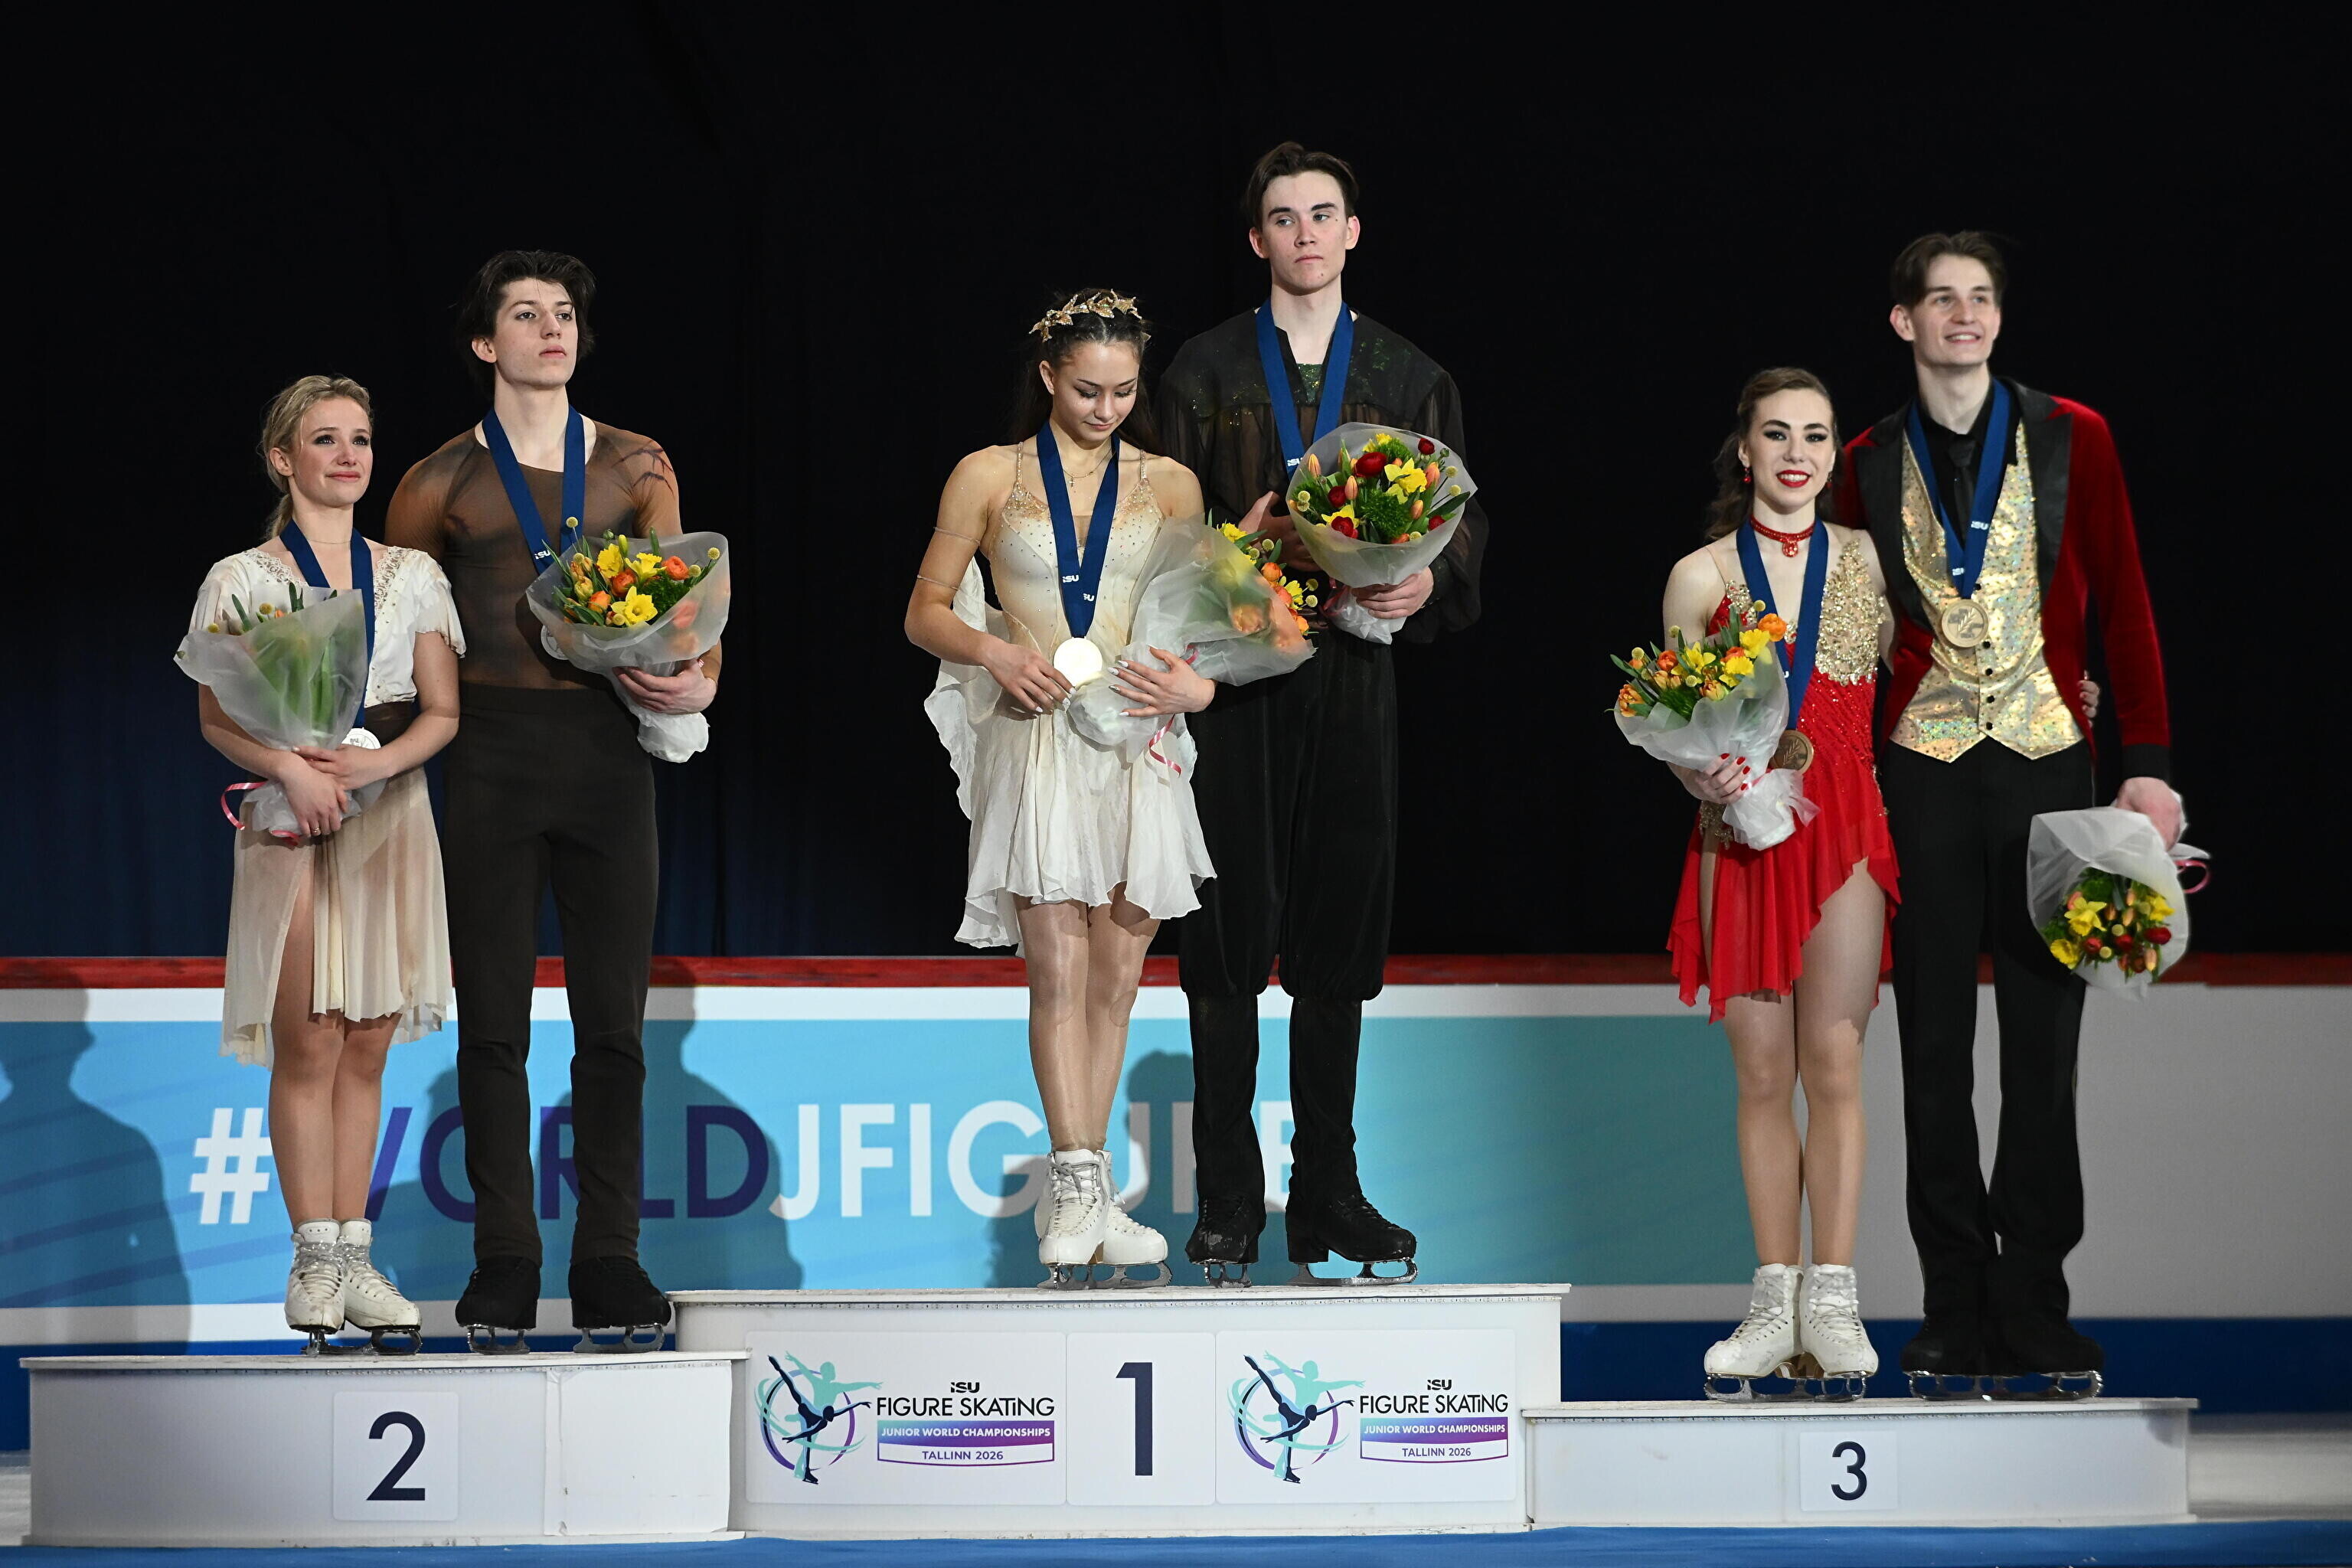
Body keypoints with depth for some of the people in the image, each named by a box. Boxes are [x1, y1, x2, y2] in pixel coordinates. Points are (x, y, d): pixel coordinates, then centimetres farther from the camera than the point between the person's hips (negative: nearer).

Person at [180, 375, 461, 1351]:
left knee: (367, 1047, 2)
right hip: (290, 823, -3)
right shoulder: (242, 581, 5)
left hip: (390, 816, 3)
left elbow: (443, 711, 6)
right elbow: (217, 718, -3)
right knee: (308, 1044, -8)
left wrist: (374, 762, -12)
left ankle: (353, 1259, 4)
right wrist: (290, 768, -20)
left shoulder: (412, 575, 13)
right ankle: (315, 1264, -7)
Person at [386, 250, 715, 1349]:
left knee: (613, 1018, 2)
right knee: (493, 1019, 1)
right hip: (493, 750, -1)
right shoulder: (443, 484, 6)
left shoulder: (636, 468, 9)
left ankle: (609, 1264, 7)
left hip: (608, 747, 1)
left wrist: (697, 681, -10)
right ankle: (504, 1267, 6)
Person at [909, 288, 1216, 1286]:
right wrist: (997, 653, -10)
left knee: (1114, 978, 2)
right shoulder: (989, 478, 6)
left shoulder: (1170, 486, 12)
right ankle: (1082, 1182, -17)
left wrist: (1197, 683, -6)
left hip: (1139, 749, 2)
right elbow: (925, 612, 9)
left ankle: (1074, 1205, 8)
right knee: (1059, 968, -13)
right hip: (1033, 745, -2)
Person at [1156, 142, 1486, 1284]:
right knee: (1229, 939, -4)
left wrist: (1426, 581, -12)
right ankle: (1228, 1202, 1)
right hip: (1238, 680, -1)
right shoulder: (1205, 372, 8)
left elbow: (1462, 526, 10)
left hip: (1357, 672, 2)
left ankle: (1327, 1192, 12)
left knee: (1339, 941, 4)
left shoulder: (1410, 379, 12)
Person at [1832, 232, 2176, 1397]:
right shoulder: (1872, 466, 8)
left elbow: (2123, 607, 4)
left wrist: (2149, 765, -3)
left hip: (2049, 767, -1)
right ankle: (1956, 1318, 6)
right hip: (1922, 774, 1)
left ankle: (2036, 1313, 6)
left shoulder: (2071, 441, 5)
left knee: (2043, 1040, 0)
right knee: (1935, 1048, 1)